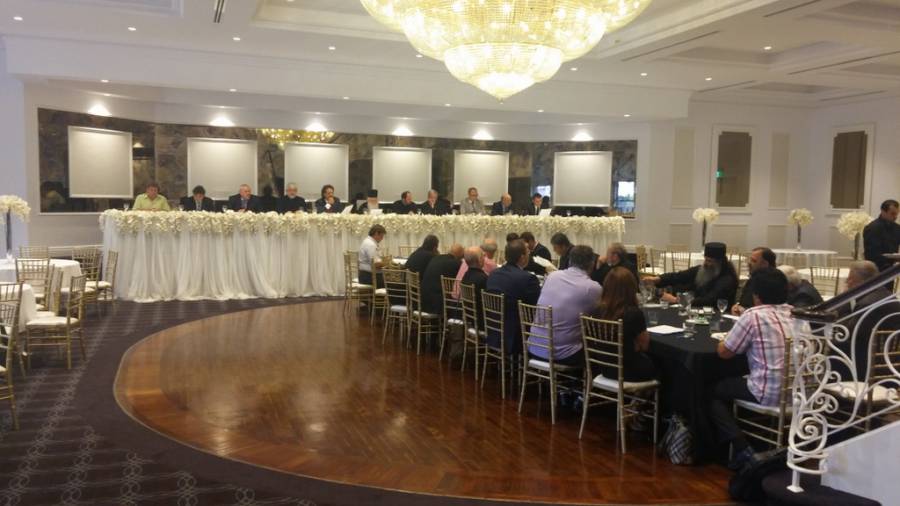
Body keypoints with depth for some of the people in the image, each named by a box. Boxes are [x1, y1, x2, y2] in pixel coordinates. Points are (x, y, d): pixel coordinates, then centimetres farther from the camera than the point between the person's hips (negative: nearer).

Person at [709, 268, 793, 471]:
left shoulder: (753, 316, -11)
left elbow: (724, 352, -5)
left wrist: (726, 339, 17)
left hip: (769, 393, -7)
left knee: (713, 392, 15)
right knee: (731, 383, 30)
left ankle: (743, 449, 2)